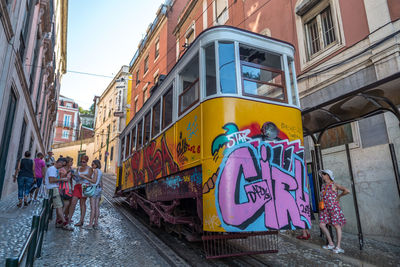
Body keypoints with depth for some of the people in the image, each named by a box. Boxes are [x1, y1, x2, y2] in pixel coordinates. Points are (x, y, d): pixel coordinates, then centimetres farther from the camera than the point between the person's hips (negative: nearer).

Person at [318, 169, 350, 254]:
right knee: (322, 224, 0)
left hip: (334, 207, -7)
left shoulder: (334, 185, -5)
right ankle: (331, 244, 13)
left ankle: (338, 247, 6)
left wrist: (339, 196, -2)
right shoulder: (323, 186, 14)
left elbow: (347, 191, -13)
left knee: (337, 226, -1)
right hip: (325, 208, 7)